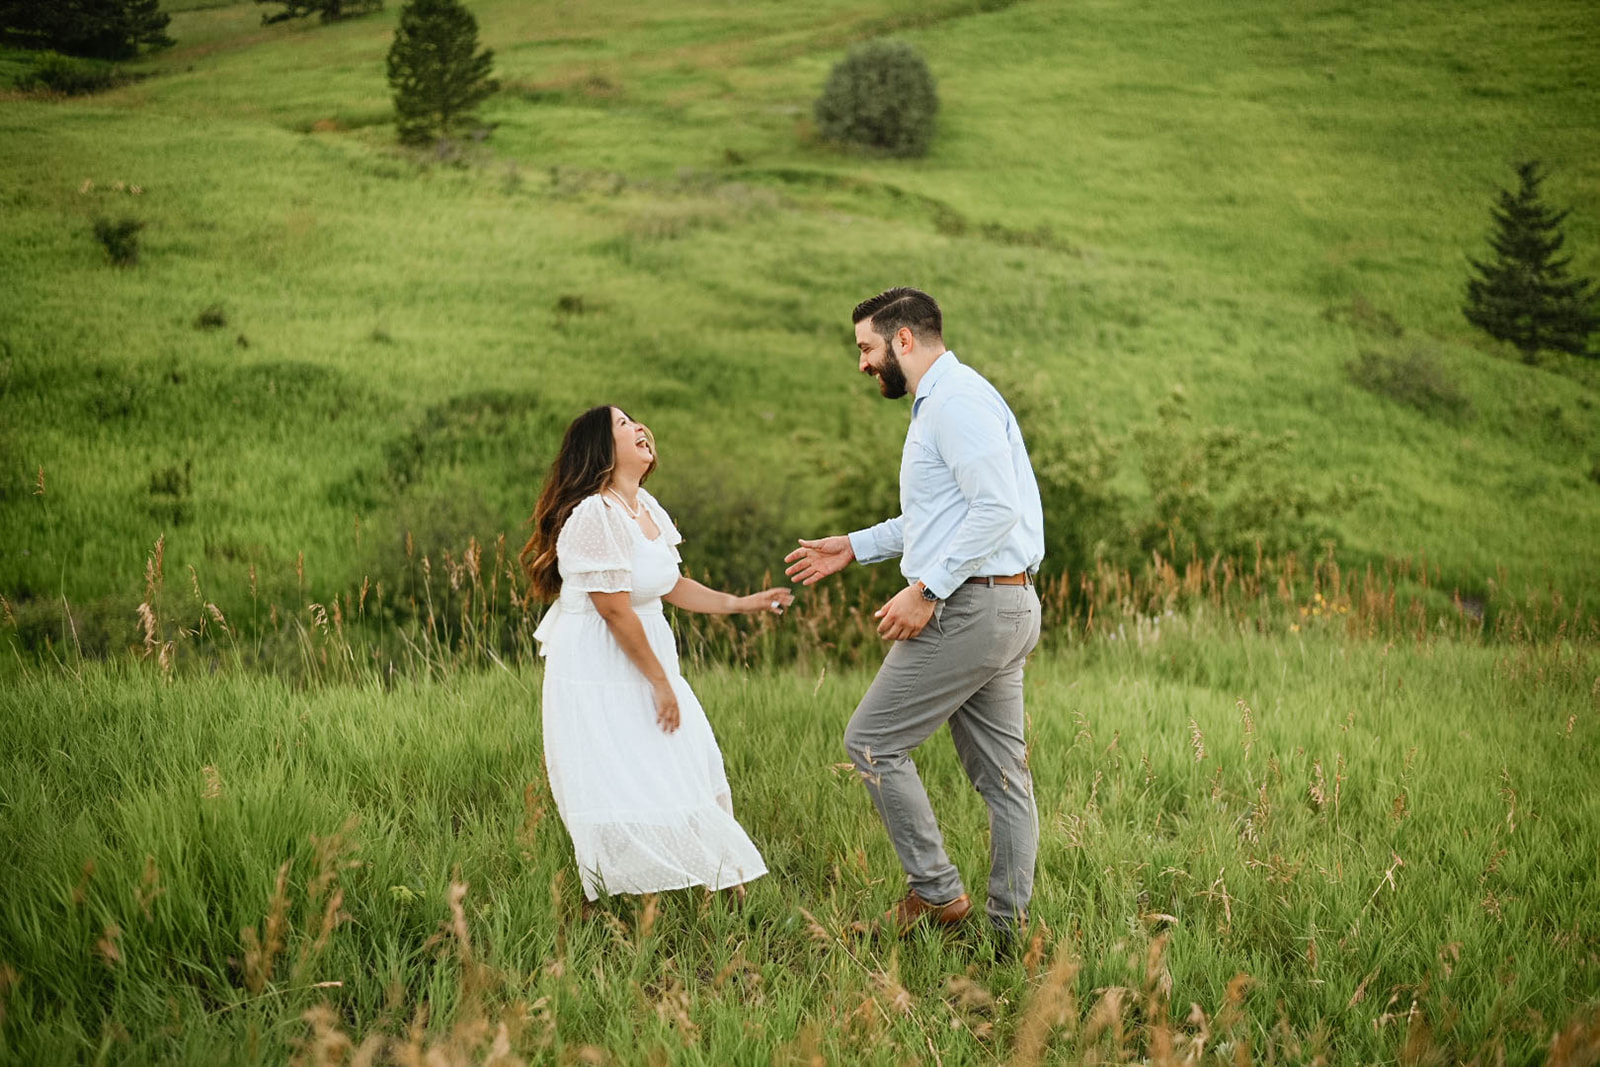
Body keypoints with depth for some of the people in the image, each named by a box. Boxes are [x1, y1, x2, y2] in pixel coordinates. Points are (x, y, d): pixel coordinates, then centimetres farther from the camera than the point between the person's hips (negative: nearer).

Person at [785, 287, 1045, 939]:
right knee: (1001, 772, 10)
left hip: (969, 608, -11)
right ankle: (1010, 923, 15)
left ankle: (936, 891, 3)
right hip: (1008, 606, 11)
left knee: (873, 742, -2)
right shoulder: (940, 402, 20)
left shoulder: (955, 400, -13)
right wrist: (853, 548, 28)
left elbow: (997, 508, -24)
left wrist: (926, 591, -22)